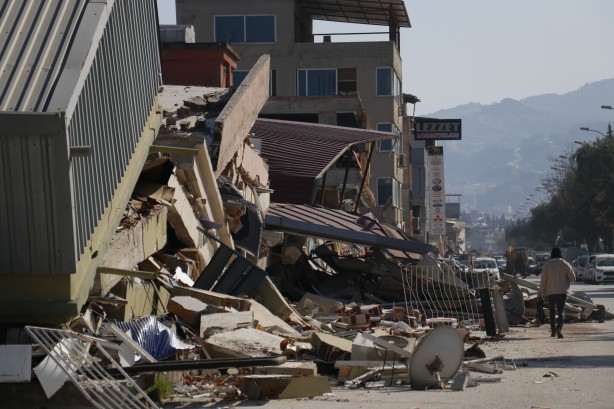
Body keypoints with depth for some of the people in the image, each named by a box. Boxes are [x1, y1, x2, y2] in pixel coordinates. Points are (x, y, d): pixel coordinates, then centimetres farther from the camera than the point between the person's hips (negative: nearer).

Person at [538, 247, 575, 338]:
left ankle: (553, 331, 18)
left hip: (550, 292, 1)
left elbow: (543, 280, -2)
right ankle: (559, 327, -27)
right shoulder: (565, 265, -3)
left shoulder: (546, 265, -3)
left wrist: (541, 291, 9)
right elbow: (573, 278, 1)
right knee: (561, 311, -3)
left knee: (552, 311, 16)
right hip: (561, 292, -1)